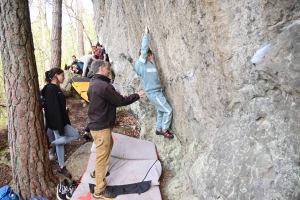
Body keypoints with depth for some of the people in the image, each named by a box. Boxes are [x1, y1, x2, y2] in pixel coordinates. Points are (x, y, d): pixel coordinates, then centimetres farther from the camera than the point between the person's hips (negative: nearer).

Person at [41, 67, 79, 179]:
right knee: (75, 135, -1)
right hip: (56, 122, -9)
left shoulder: (55, 88, 9)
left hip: (60, 121, 9)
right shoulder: (50, 89, -20)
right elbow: (54, 109, -24)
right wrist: (60, 127, -24)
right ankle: (50, 144, 8)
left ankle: (62, 167, 26)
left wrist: (66, 122, 19)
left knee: (60, 142, 15)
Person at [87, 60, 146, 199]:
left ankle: (99, 171, 45)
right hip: (101, 127, -10)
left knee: (109, 145, 29)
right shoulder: (104, 86, -25)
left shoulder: (93, 83, 8)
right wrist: (137, 96, -7)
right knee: (102, 156, -1)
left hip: (96, 124, 10)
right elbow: (120, 101, -18)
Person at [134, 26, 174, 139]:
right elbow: (144, 48, -15)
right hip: (153, 93, -9)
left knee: (161, 111, 16)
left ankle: (159, 129, 29)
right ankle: (165, 130, 10)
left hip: (155, 91, 9)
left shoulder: (147, 64, 12)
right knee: (168, 110, -4)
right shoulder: (143, 62, -11)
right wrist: (146, 34, -11)